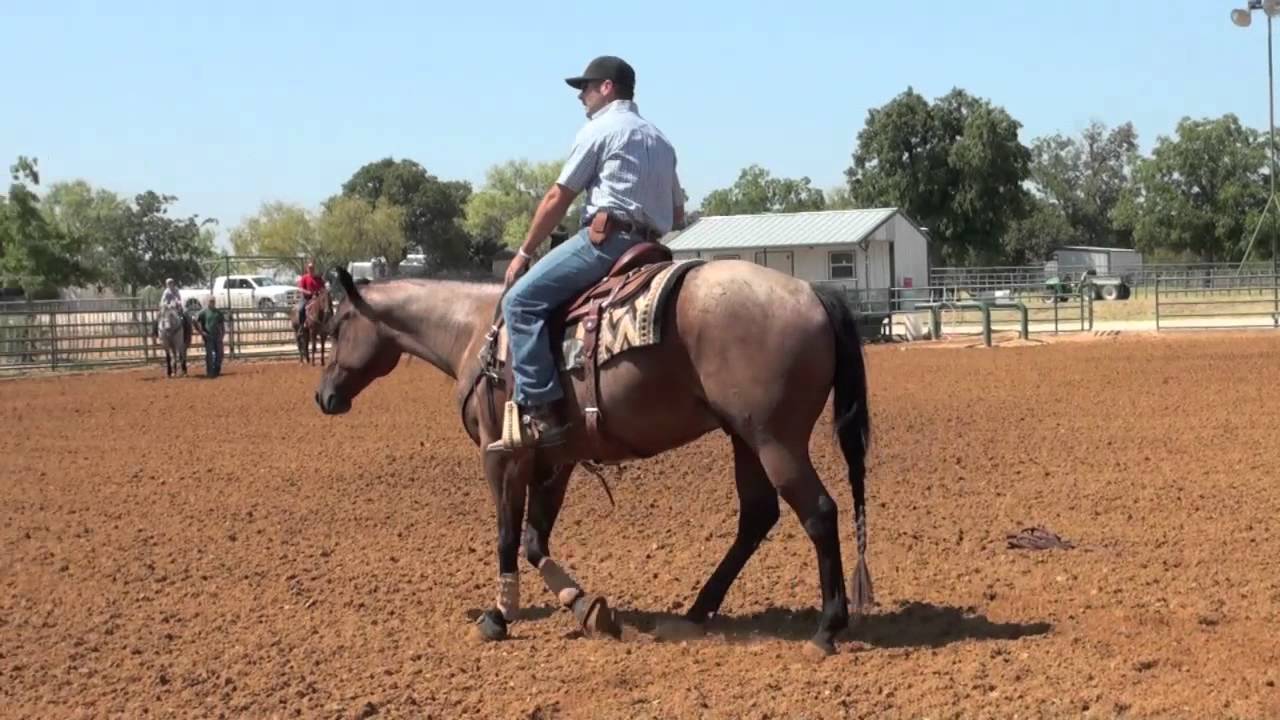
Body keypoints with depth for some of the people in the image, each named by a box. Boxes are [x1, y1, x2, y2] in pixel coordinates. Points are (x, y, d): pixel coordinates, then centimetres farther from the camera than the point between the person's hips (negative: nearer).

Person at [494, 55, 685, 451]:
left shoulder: (599, 129, 0)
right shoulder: (660, 140, 25)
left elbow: (557, 199, -1)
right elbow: (678, 215, 27)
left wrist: (524, 252, 5)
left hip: (605, 237, -9)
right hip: (646, 247, 9)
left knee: (522, 300, -13)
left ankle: (541, 411, -25)